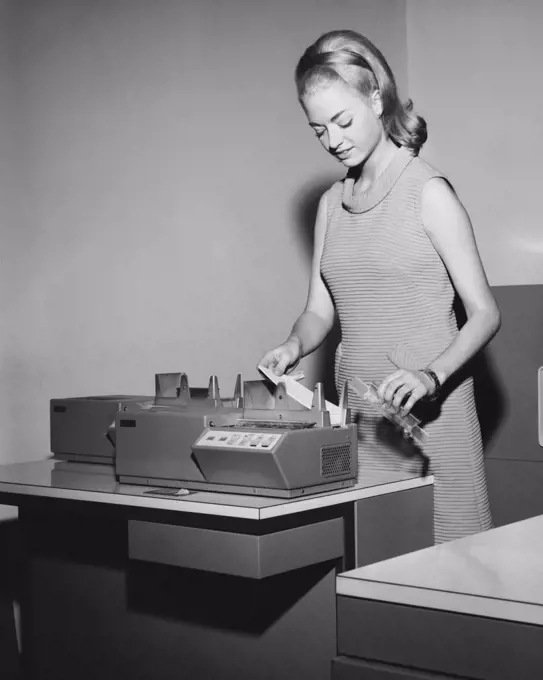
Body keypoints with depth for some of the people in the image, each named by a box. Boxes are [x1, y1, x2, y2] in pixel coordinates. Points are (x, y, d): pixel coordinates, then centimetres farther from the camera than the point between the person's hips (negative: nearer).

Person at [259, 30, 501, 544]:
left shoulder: (427, 192, -7)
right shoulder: (332, 203, 11)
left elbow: (484, 313, -9)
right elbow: (320, 310, 12)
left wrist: (432, 376, -24)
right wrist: (294, 346, -9)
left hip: (428, 411, -5)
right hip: (357, 413, 5)